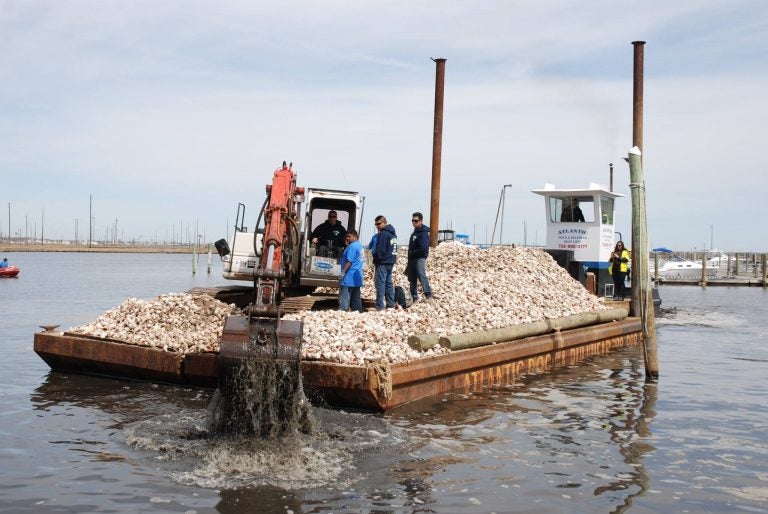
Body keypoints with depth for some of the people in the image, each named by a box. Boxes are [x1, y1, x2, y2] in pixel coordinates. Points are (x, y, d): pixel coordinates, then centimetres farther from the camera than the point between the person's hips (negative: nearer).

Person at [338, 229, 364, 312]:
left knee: (344, 297, -8)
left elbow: (349, 261, -21)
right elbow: (362, 260, 22)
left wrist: (343, 272, -19)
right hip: (357, 277, 10)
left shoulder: (352, 246, -15)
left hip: (349, 277, -10)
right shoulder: (359, 246, 15)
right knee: (356, 297, 11)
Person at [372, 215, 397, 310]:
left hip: (383, 263, -10)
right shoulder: (393, 233, 16)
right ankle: (390, 304, 17)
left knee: (380, 283, -8)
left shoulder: (383, 234, -15)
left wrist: (376, 260, -5)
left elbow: (379, 250, -17)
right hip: (391, 262, 10)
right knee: (389, 283, 14)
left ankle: (380, 306, -10)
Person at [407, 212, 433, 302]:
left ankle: (428, 295, -26)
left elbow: (423, 248, -19)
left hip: (420, 258, -9)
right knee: (412, 279, 10)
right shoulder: (415, 232, 18)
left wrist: (412, 253, -9)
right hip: (412, 259, 9)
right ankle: (414, 298, 16)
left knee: (421, 275, -22)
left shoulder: (424, 233, -11)